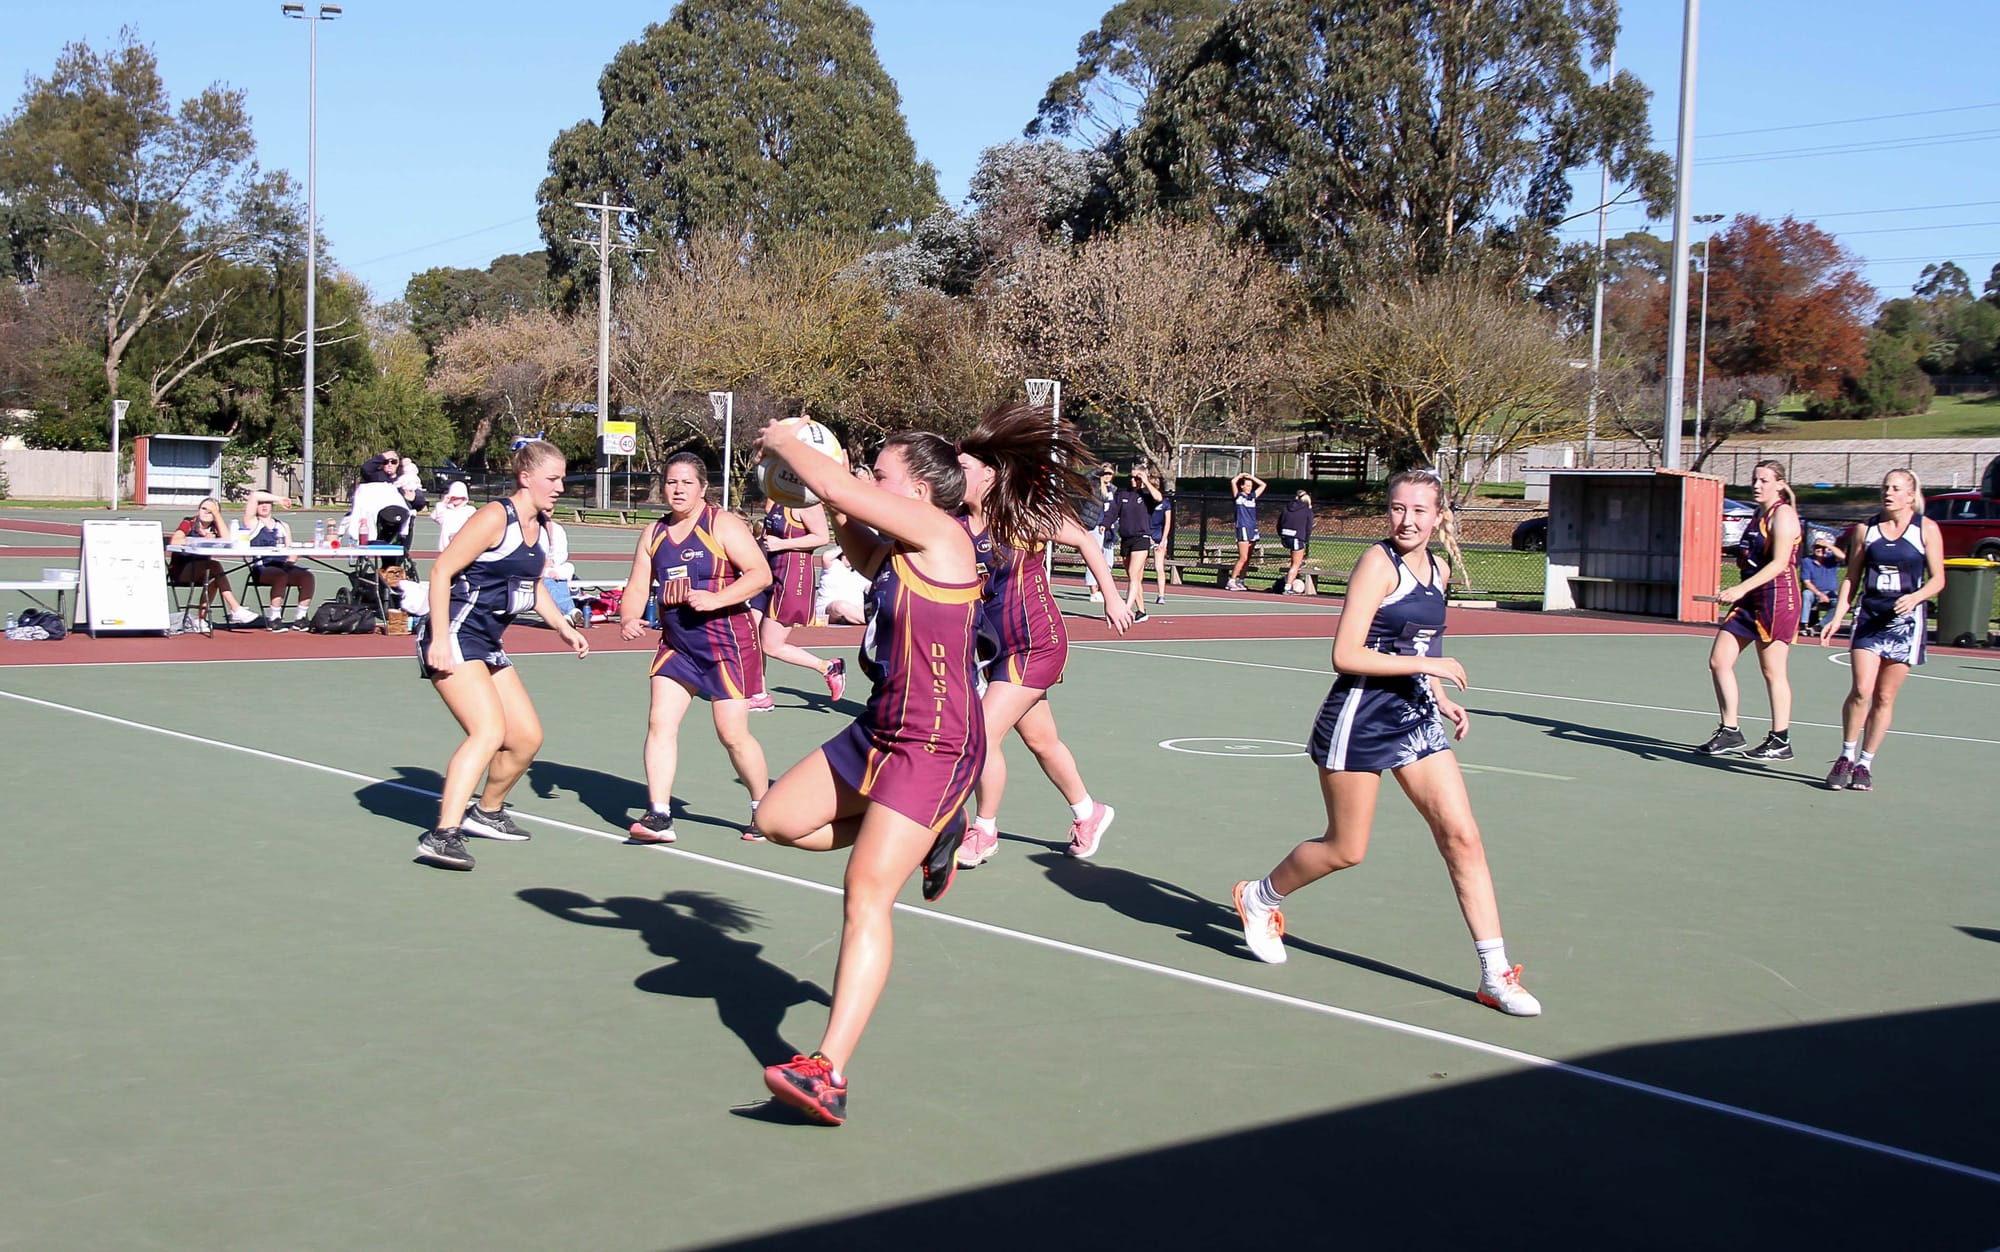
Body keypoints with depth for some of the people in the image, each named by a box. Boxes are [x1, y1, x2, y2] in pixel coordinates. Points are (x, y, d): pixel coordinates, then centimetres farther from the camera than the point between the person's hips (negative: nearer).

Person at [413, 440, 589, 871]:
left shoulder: (541, 527, 12)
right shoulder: (496, 517, -15)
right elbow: (442, 570, -18)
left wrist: (563, 627, 20)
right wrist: (439, 640, -24)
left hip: (487, 645, 9)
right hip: (453, 638, -9)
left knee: (527, 736, 13)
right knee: (489, 731, -24)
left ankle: (486, 812, 36)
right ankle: (441, 836, -28)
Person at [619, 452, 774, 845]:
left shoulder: (723, 525, -8)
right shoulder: (654, 534, 10)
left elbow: (761, 573, -15)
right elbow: (638, 587, 11)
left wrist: (715, 599, -25)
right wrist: (629, 618, -10)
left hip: (727, 641, -6)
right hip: (676, 642, 6)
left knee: (732, 734, -2)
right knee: (660, 722, -7)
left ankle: (763, 808, 18)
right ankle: (659, 816, -4)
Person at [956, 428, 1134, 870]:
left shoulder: (1021, 515, -15)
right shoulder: (958, 527, -1)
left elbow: (1085, 541, -3)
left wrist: (1112, 598, 0)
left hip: (1038, 645, -7)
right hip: (1001, 648, 7)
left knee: (983, 733, -13)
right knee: (1041, 741, 18)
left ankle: (985, 832, 5)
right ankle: (1089, 814, 40)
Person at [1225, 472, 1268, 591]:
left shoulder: (1253, 496, 15)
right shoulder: (1238, 496, 1)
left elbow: (1263, 485, 23)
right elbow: (1233, 482, -12)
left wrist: (1252, 477, 17)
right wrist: (1241, 475, 6)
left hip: (1253, 529, 6)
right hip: (1242, 528, -6)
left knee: (1247, 559, 5)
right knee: (1243, 558, -12)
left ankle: (1240, 581, 10)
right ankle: (1231, 582, -9)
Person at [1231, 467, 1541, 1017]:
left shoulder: (1438, 570, 9)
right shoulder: (1378, 563, -14)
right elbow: (1347, 656, -20)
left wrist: (1441, 700, 12)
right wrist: (1426, 665, -21)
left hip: (1415, 718, 6)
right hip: (1360, 718, -6)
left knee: (1462, 836, -3)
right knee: (1345, 849, 5)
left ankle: (1495, 975, 1)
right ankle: (1259, 897, 34)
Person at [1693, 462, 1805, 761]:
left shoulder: (1783, 514, -10)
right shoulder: (1758, 515, 17)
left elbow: (1779, 563, -20)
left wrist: (1741, 589, -26)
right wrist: (1738, 593, 20)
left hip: (1776, 599, -9)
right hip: (1748, 601, 9)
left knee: (1772, 670, -3)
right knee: (1719, 661, 4)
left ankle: (1780, 742, 6)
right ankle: (1730, 732, 12)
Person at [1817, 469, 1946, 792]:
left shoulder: (1927, 529, 0)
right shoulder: (1866, 529, 7)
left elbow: (1937, 578, 1)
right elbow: (1851, 578, 11)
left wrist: (1914, 597, -19)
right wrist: (1837, 618, 2)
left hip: (1905, 621, -1)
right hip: (1869, 618, 1)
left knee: (1884, 697, 3)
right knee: (1861, 690, -13)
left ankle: (1864, 764, 13)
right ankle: (1846, 758, 1)